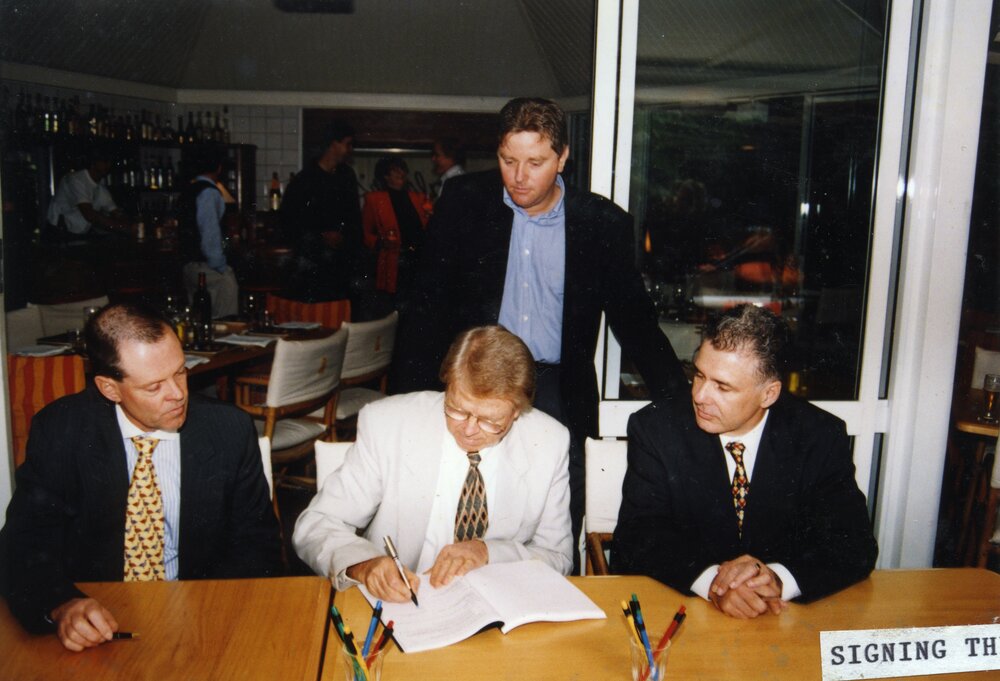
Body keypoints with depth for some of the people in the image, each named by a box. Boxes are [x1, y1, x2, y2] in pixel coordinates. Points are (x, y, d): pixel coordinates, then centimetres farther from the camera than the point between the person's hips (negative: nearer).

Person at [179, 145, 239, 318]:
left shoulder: (188, 191, 15)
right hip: (208, 269, -9)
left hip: (190, 265, 9)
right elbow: (210, 234, -19)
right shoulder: (209, 193, -12)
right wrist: (220, 267, -13)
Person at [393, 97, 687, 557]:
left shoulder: (603, 224, 1)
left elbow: (633, 316, 6)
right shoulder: (464, 203, 1)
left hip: (559, 393, 0)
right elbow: (426, 305, 2)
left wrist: (680, 402, -5)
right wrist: (406, 402, -4)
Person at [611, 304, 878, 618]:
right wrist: (709, 578, -30)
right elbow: (638, 533, -12)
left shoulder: (821, 436, -5)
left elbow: (856, 545, -9)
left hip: (785, 620, 2)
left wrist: (780, 579, -28)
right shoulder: (656, 428, -7)